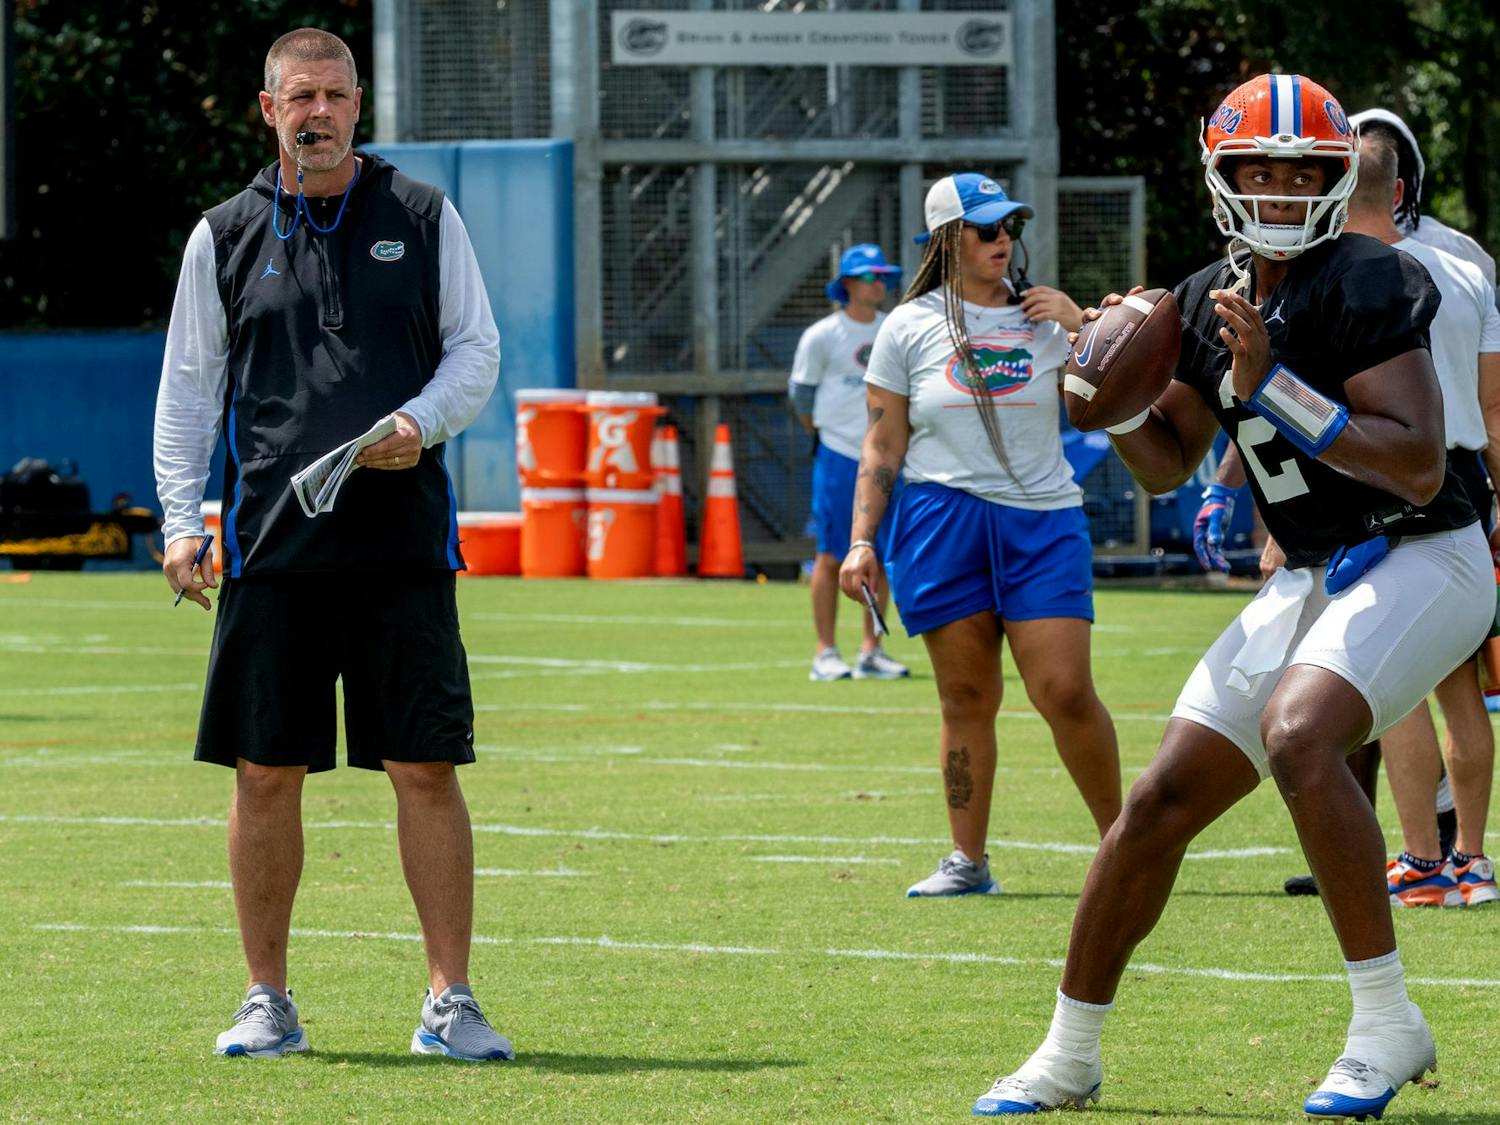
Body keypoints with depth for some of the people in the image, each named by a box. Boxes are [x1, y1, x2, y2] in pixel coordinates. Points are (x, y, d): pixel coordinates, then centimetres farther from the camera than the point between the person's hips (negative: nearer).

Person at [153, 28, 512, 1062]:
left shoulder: (423, 218, 8)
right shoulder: (224, 237, 9)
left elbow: (476, 349, 10)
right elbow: (189, 387, 11)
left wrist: (422, 422, -9)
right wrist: (181, 521, 1)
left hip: (404, 541, -1)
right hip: (271, 545, 1)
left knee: (427, 771, -4)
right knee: (266, 774, 1)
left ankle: (450, 1003, 1)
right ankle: (269, 1003, 12)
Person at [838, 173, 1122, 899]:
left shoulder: (1043, 318, 9)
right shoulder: (910, 328, 5)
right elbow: (882, 447, 7)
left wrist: (1081, 329, -4)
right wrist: (862, 542, -1)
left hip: (1042, 519, 1)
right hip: (942, 520, 0)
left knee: (1065, 690, -9)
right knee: (965, 698, 2)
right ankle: (968, 862, 9)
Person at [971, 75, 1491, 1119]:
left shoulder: (1364, 285, -17)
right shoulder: (1210, 301, 7)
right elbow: (1169, 462, 21)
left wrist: (1272, 386, -29)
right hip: (1314, 580, 8)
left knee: (1298, 732, -33)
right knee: (1161, 803, 4)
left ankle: (1387, 1023, -23)